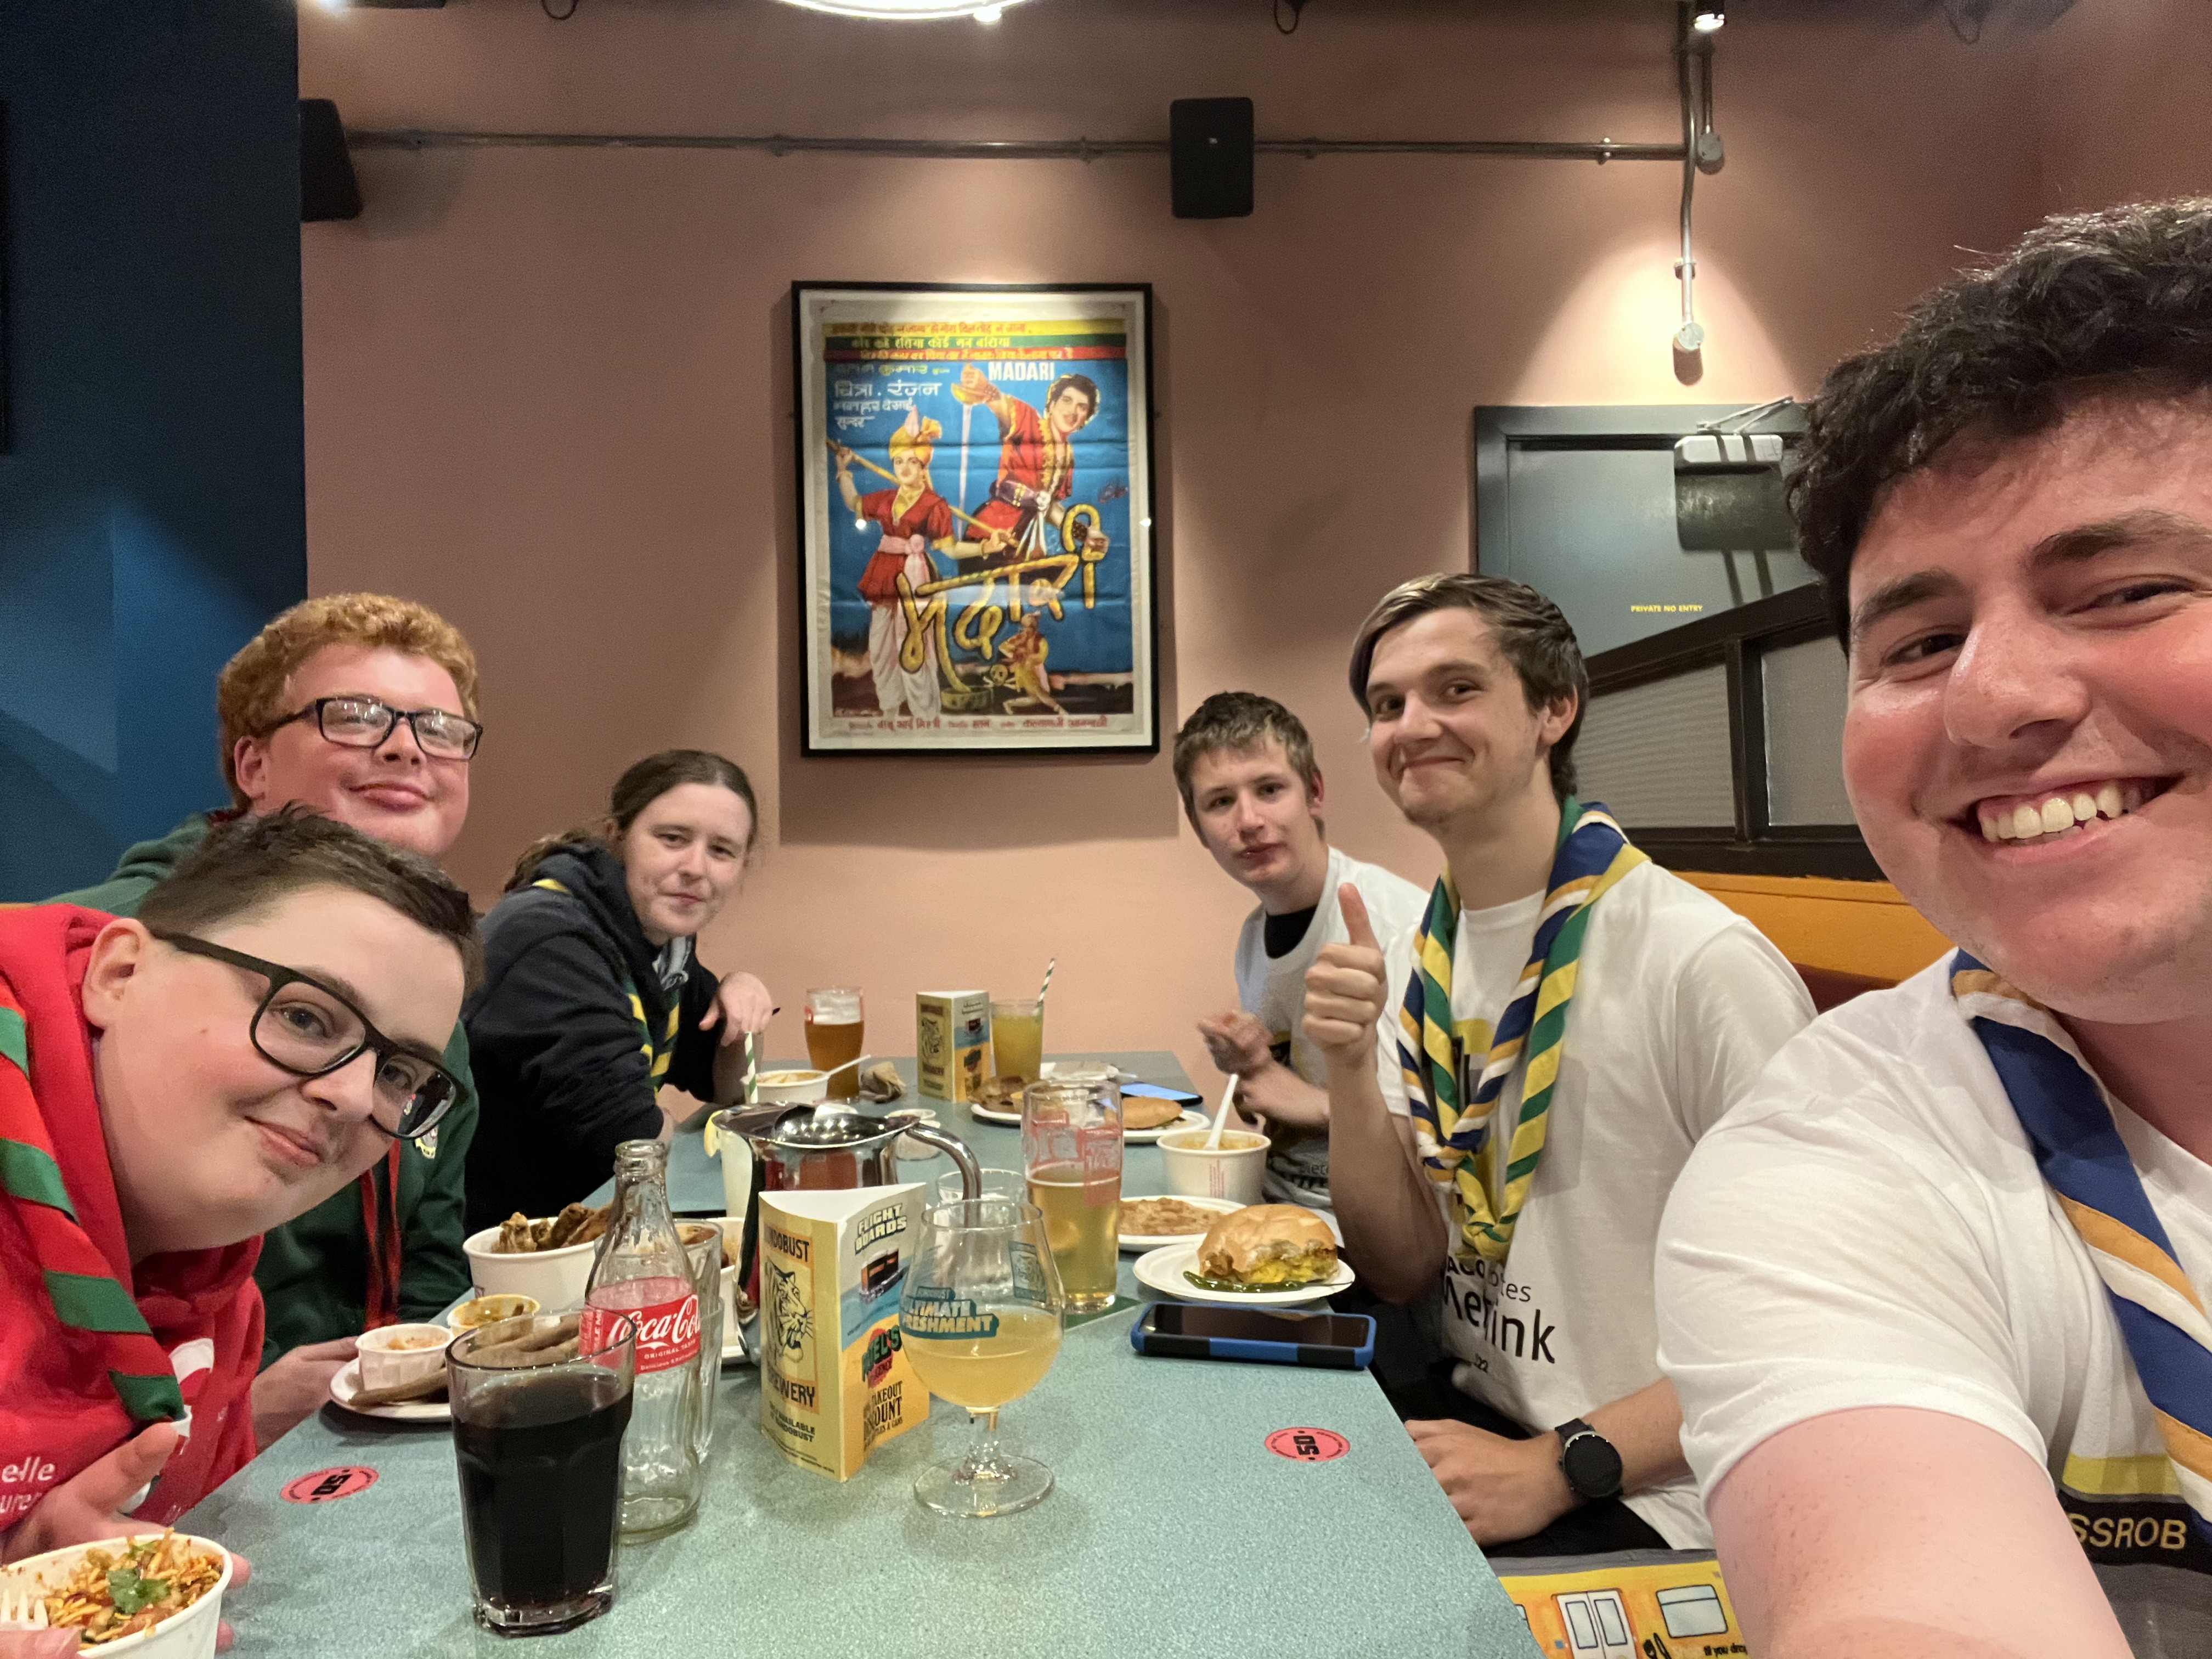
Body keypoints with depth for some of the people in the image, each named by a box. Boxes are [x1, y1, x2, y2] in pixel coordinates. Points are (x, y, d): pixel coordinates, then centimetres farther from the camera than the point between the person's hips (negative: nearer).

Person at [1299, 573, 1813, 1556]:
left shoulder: (1700, 961, -18)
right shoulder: (1413, 965, 3)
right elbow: (1401, 1271, 2)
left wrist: (1559, 1465, -20)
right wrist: (1350, 1069, -15)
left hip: (1646, 1502, -5)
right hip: (1477, 1425, 6)